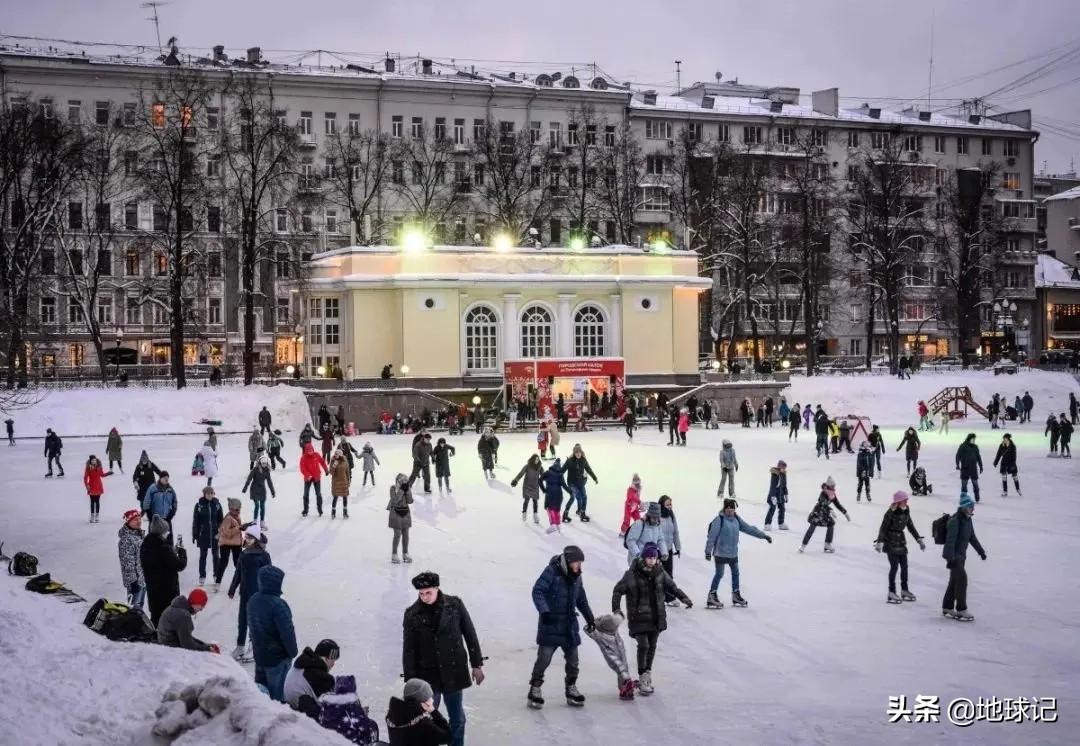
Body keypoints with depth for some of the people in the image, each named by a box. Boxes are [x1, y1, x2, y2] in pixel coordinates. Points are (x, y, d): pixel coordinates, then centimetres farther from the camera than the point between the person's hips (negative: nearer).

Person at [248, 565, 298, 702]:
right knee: (278, 691, 4)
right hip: (278, 656, -8)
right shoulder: (278, 605, -27)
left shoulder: (253, 601, -1)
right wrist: (292, 651, -7)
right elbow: (287, 632, -23)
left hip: (259, 653, 8)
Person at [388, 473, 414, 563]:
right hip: (396, 513, -5)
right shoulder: (393, 488, -10)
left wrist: (408, 490, -16)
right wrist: (401, 491, -23)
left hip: (406, 512, 5)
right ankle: (394, 554, 5)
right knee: (398, 534, -6)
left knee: (406, 534, 9)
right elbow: (395, 501, -23)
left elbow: (410, 501, -6)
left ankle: (405, 553, 21)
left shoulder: (407, 488, 2)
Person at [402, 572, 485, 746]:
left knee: (457, 719, 11)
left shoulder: (455, 605, -7)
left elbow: (470, 634, 1)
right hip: (427, 676, -1)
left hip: (454, 673, 1)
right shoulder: (412, 614, -7)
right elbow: (408, 650, -3)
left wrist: (477, 664, 3)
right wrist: (411, 681, -3)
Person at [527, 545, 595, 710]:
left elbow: (581, 599, 22)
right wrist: (544, 611, -27)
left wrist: (589, 617, 26)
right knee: (544, 658, -6)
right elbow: (537, 591, -17)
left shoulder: (576, 576, 9)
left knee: (572, 659, 10)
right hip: (550, 623, -7)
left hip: (569, 625, 7)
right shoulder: (551, 571, -14)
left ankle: (571, 690, 23)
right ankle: (535, 690, 5)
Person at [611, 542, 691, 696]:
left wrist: (684, 598, 0)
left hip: (656, 617, 5)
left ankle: (647, 673, 30)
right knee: (643, 645, -12)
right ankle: (643, 679, -2)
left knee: (652, 646, 13)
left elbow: (672, 586, 14)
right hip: (638, 617, -5)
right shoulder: (632, 574, -13)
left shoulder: (660, 573, 0)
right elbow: (618, 590, -6)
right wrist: (616, 608, -17)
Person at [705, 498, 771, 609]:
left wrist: (763, 535, 9)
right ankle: (711, 597, 6)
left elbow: (749, 528, 10)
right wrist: (708, 551, -17)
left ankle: (736, 595, 30)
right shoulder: (719, 520, -17)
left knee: (735, 573, 16)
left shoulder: (736, 519, 5)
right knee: (719, 574, -3)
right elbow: (711, 536, -17)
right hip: (721, 553, -7)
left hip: (733, 553, 7)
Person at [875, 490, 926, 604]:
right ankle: (891, 593, 0)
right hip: (890, 542, -7)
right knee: (894, 566, -7)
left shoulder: (906, 511, 2)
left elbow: (910, 526, 13)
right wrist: (879, 542, -30)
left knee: (904, 566, 9)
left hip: (901, 541, 7)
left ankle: (904, 590, 21)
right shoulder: (891, 512, -19)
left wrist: (919, 539, 15)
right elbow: (883, 527, -21)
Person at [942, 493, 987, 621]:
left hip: (961, 555, 9)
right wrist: (950, 558, -29)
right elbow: (950, 540, -25)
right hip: (954, 555, -9)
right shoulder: (955, 521, -20)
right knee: (962, 580, -9)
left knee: (954, 581, 15)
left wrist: (981, 551, 25)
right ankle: (961, 611, -2)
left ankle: (947, 608, 25)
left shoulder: (968, 520, 8)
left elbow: (972, 537, 20)